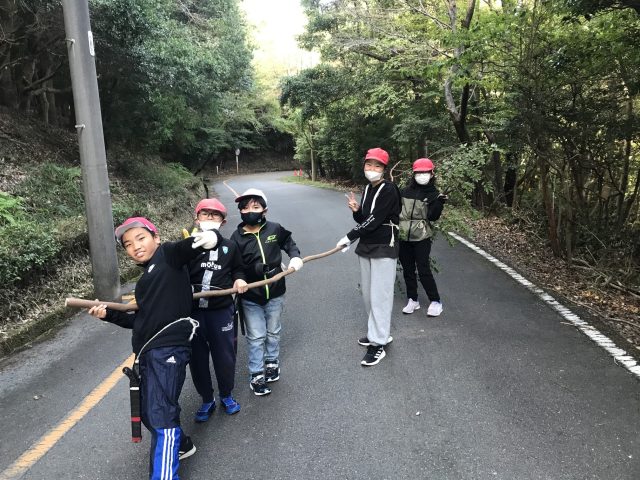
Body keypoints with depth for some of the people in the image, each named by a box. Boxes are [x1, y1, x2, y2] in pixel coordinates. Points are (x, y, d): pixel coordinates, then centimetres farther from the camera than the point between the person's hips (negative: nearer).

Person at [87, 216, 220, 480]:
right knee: (148, 412, 19)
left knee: (161, 414, -13)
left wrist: (209, 238, -43)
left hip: (168, 349, -9)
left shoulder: (168, 255, 0)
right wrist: (110, 314, 17)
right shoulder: (146, 279, 23)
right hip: (148, 353, 9)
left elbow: (187, 248, -21)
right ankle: (181, 445, 42)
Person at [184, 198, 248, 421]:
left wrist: (239, 279, -3)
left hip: (221, 311, 1)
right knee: (197, 358, 11)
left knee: (225, 356, 11)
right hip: (192, 311, 0)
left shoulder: (229, 246, 4)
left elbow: (238, 269, 17)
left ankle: (226, 395, 36)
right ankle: (207, 400, 32)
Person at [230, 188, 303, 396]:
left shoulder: (275, 229, -9)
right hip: (250, 297, -2)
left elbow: (289, 243, 9)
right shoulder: (237, 237, -11)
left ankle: (272, 362, 42)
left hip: (275, 293, 2)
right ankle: (257, 376, 21)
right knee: (256, 336, 6)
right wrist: (257, 269, -26)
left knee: (273, 332, 20)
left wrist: (295, 256, -8)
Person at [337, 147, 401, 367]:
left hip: (384, 247, -8)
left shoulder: (389, 189, -14)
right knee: (368, 293, 14)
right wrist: (356, 210, -7)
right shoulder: (368, 189, 11)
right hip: (366, 246, 8)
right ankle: (379, 333, 29)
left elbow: (375, 219, -21)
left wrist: (349, 237, -20)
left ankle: (378, 344, 1)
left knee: (379, 295, -6)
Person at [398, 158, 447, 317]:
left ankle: (435, 301, 10)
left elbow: (433, 217, -13)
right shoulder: (406, 191, 5)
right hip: (404, 236, 4)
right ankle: (412, 300, 24)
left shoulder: (433, 193, -4)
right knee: (408, 270, 11)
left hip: (421, 238, -4)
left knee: (424, 271, -5)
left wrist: (439, 203, -27)